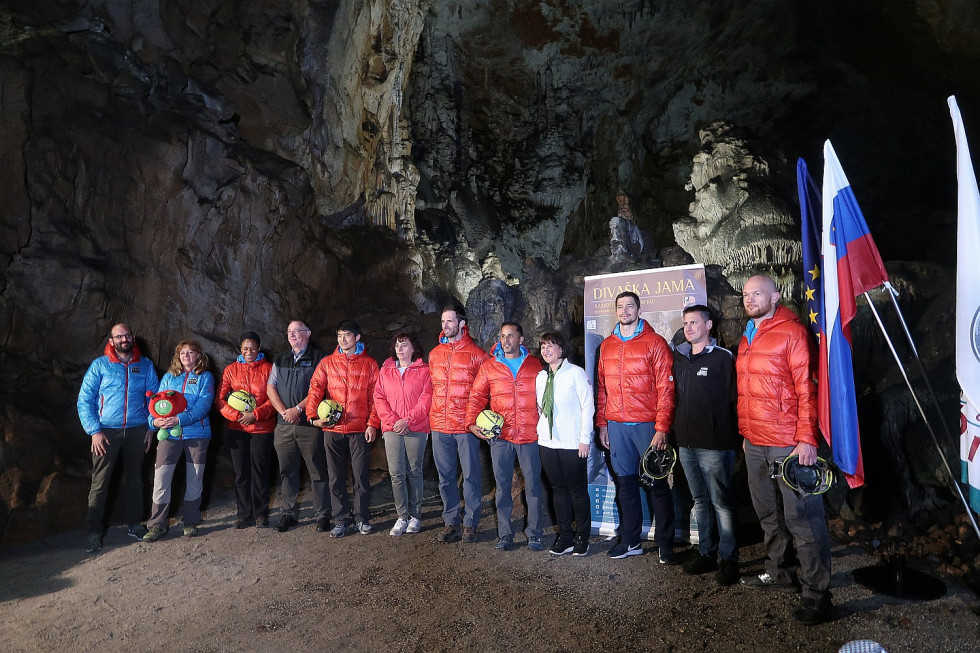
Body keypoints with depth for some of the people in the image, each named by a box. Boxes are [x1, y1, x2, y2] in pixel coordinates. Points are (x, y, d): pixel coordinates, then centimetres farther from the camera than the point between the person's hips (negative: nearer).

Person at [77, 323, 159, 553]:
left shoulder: (145, 365, 6)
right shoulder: (100, 365, 0)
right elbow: (84, 400, -2)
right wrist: (94, 431, -10)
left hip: (137, 430, 2)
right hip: (107, 431, -2)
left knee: (134, 479, 12)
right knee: (100, 482, -2)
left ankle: (134, 524, 24)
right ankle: (93, 531, 8)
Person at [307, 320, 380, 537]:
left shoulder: (369, 364, 5)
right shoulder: (327, 363, 8)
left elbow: (374, 396, 2)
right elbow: (315, 391, 1)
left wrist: (372, 424, -6)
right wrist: (313, 416, -15)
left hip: (360, 429, -1)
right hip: (332, 429, 2)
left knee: (361, 475, 3)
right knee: (336, 477, 7)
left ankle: (362, 519, 17)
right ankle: (341, 521, 18)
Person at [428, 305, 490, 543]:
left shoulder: (476, 354, -4)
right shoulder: (434, 354, 11)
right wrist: (432, 416, 10)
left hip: (466, 426, -4)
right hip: (439, 426, 5)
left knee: (471, 476, 4)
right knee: (445, 477, 12)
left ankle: (470, 524, 18)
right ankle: (451, 523, 24)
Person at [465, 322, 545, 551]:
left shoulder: (535, 365, 7)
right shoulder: (489, 367, 6)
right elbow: (477, 396, 7)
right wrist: (472, 422, -7)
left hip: (530, 435, 0)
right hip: (500, 436, 1)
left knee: (533, 484, 5)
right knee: (502, 485, 7)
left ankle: (533, 533, 19)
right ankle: (504, 533, 19)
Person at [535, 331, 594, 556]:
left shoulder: (576, 373, -6)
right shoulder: (541, 377, 11)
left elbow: (588, 406, -8)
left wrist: (585, 438, -11)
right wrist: (540, 433, 11)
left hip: (572, 444, -5)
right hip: (547, 442, 6)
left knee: (578, 490, 4)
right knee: (558, 489, 11)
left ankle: (582, 537, 16)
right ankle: (565, 536, 21)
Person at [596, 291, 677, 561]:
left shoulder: (655, 342, -3)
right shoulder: (607, 346, 12)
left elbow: (666, 388, -7)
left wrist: (662, 428, -13)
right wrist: (602, 424, 10)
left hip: (647, 425, -4)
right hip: (616, 426, 4)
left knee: (658, 484, 2)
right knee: (625, 483, 12)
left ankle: (665, 544, 15)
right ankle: (630, 541, 24)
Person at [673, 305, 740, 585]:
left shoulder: (723, 357, -6)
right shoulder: (678, 357, 12)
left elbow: (733, 399, -8)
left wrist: (732, 436, -12)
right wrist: (675, 431, 13)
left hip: (714, 444, -6)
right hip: (686, 443, 6)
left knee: (721, 502, 2)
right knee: (700, 501, 15)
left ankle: (728, 559, 14)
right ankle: (706, 554, 26)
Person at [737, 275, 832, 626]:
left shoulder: (792, 332, -9)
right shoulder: (746, 339, 15)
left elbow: (806, 388, -15)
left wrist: (807, 439, -19)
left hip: (789, 444, -8)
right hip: (755, 444, 8)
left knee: (801, 517, -2)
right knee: (769, 512, 18)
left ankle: (816, 594, 8)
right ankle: (778, 573, 34)